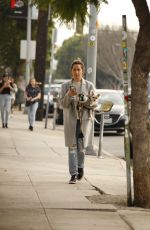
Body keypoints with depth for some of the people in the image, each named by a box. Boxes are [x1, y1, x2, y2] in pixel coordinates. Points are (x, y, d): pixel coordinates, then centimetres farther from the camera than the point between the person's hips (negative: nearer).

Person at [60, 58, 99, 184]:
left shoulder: (89, 86, 3)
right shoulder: (65, 85, 6)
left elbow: (94, 104, 3)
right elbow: (63, 103, 1)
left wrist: (85, 100, -16)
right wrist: (69, 95, -18)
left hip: (85, 119, -1)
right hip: (71, 119, 1)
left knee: (82, 145, -5)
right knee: (72, 146, -3)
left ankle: (80, 167, 23)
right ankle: (73, 174, -1)